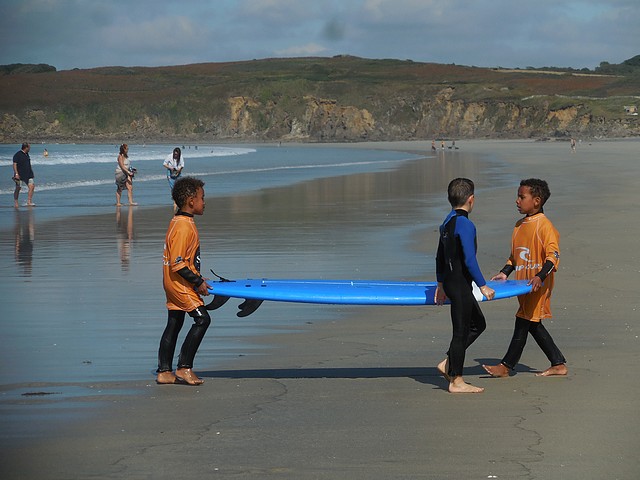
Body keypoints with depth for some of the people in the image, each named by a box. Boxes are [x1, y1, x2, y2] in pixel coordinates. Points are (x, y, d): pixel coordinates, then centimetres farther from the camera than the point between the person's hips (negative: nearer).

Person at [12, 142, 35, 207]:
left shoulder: (26, 154, 14)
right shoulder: (17, 155, -10)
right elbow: (14, 164, -14)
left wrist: (31, 173, 25)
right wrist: (16, 174, -22)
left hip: (28, 175, 7)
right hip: (20, 175, -7)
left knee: (32, 186, -6)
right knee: (18, 188, 1)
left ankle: (29, 202, -3)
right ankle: (15, 203, 12)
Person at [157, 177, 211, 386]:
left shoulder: (179, 222, 11)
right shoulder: (184, 226, -21)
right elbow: (178, 263, -23)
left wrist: (196, 278, 20)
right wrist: (197, 282, -18)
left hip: (174, 284, 10)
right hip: (180, 284, -10)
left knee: (174, 324, 12)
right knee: (202, 319, -10)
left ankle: (164, 371, 16)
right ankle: (184, 368, -7)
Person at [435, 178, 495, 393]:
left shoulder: (447, 223, 11)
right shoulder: (465, 225, -17)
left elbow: (440, 257, 18)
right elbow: (469, 260, -22)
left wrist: (441, 284, 26)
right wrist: (483, 286, -19)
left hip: (449, 282, 10)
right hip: (460, 284, -10)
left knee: (478, 324, 18)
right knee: (461, 331, -2)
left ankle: (448, 364, 16)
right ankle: (456, 381, 3)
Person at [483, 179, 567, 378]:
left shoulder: (543, 225, -14)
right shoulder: (520, 224, 12)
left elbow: (553, 254, -19)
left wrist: (540, 276, -29)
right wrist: (504, 273, 11)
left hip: (538, 284, -9)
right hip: (523, 282, 9)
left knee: (524, 320, -4)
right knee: (533, 324, 11)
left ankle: (506, 366, 1)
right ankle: (558, 364, 17)